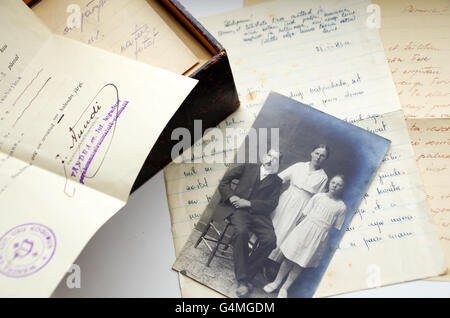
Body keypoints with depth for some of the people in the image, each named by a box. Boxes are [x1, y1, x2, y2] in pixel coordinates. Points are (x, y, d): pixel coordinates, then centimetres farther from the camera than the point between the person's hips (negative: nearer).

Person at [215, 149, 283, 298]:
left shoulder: (276, 181, 17)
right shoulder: (248, 168, 17)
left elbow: (271, 203, 3)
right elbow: (225, 180, 14)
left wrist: (248, 203, -10)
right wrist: (231, 196, -5)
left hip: (258, 213, 2)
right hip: (238, 208, -2)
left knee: (270, 239, -26)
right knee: (241, 231, -33)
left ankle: (248, 273, -11)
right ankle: (242, 279, -27)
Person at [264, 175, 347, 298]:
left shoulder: (341, 207, 1)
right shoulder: (318, 196, 4)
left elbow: (336, 227, 3)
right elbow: (306, 214, 6)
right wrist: (302, 227, -3)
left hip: (320, 235, 0)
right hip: (305, 228, 1)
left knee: (302, 263, 6)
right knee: (290, 257, 3)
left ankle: (285, 288, 18)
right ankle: (276, 282, 19)